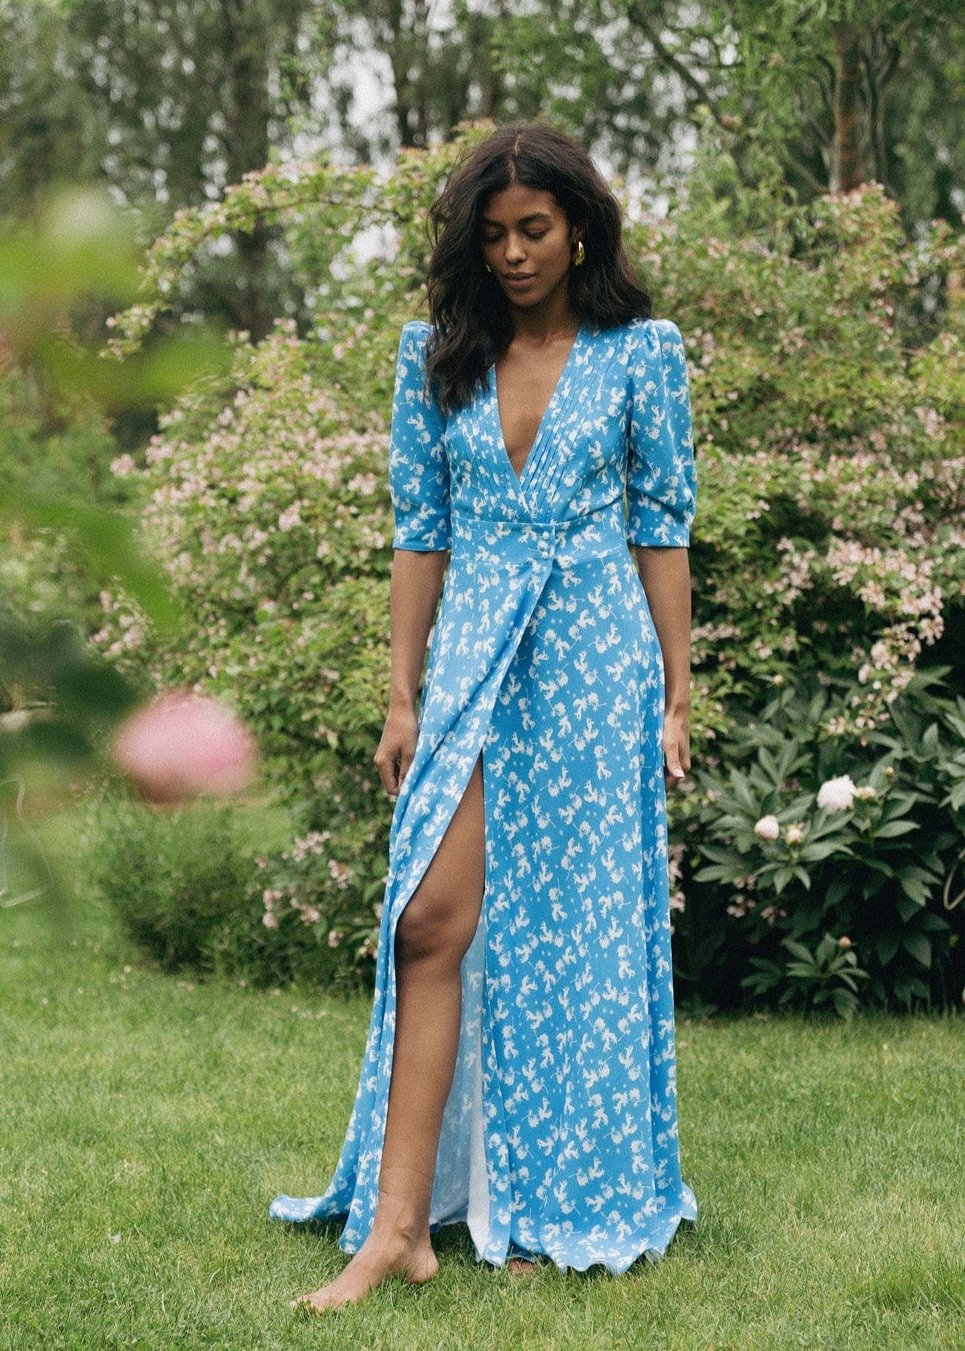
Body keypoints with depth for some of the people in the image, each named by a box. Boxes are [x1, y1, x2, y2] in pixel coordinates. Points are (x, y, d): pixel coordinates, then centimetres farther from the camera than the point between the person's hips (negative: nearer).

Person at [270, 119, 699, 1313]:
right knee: (435, 920, -7)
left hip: (596, 661, -2)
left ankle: (558, 1208, 17)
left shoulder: (642, 352, 1)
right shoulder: (437, 354, 7)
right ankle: (399, 1226, -5)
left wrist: (676, 696, 0)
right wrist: (403, 696, 4)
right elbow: (420, 531, 8)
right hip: (473, 661, 2)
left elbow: (662, 530, 2)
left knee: (574, 926, 3)